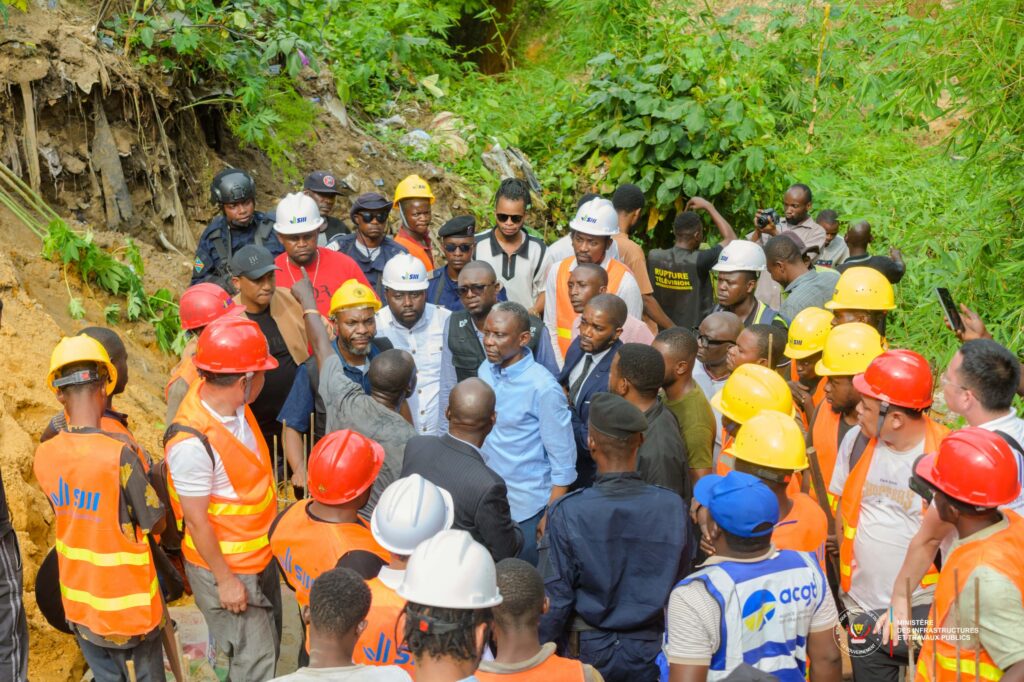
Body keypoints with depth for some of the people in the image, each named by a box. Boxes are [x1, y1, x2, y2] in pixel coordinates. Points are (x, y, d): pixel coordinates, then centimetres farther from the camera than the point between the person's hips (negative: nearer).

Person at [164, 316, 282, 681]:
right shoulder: (193, 442, -32)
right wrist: (225, 579, -16)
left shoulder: (231, 402, -12)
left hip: (260, 554, 8)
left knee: (268, 646, 24)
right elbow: (196, 519, -23)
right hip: (225, 565, -8)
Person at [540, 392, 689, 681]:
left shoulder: (567, 513, -22)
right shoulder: (673, 507, -15)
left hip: (586, 651, -2)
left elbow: (555, 600, -15)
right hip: (650, 653, 2)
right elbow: (681, 585, -2)